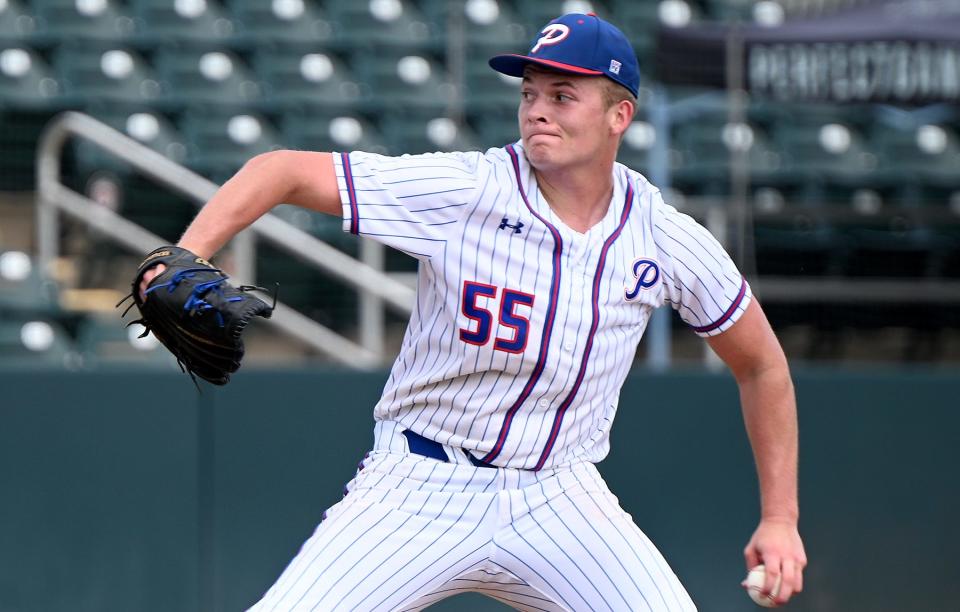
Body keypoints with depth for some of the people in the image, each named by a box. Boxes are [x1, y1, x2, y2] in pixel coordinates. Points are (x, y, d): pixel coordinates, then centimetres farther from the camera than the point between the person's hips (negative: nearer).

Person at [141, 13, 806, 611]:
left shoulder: (668, 241, -4)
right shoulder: (459, 191, -13)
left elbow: (761, 365, 11)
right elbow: (284, 171, -12)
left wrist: (780, 518, 8)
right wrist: (185, 259, -28)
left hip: (557, 501, 2)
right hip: (420, 486, -2)